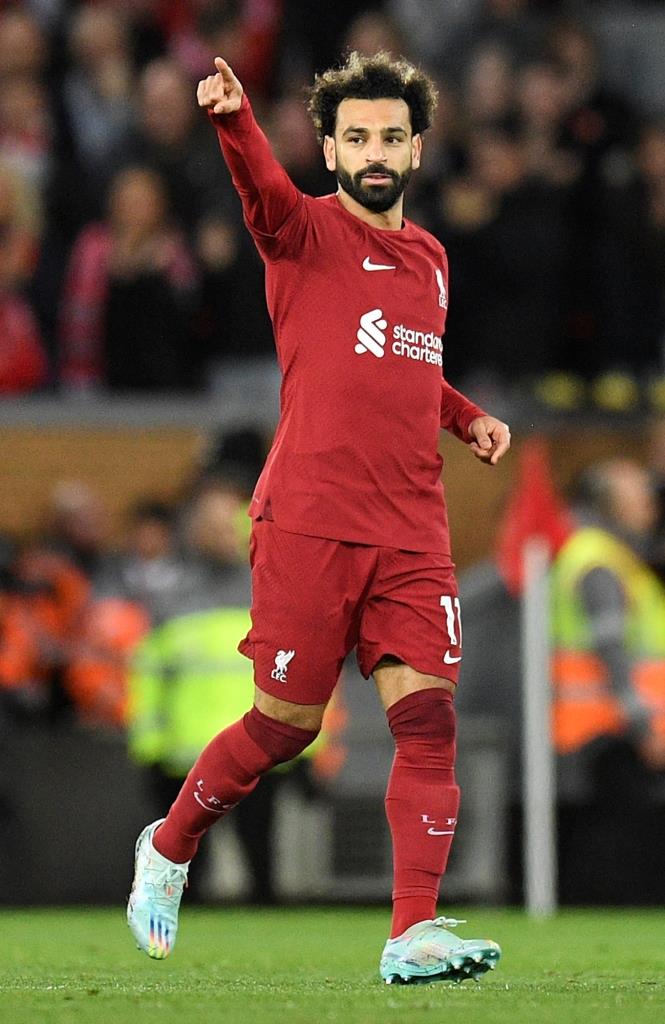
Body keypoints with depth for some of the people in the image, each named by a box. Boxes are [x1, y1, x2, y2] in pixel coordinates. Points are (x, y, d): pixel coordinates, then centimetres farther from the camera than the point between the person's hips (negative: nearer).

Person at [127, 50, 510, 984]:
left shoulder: (429, 260, 18)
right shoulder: (306, 233, -1)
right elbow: (264, 189, -25)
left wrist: (466, 416, 18)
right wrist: (235, 119, -47)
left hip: (413, 535, 5)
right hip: (310, 521, -5)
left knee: (427, 716, -9)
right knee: (286, 723, 2)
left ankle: (415, 932, -12)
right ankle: (168, 849, 28)